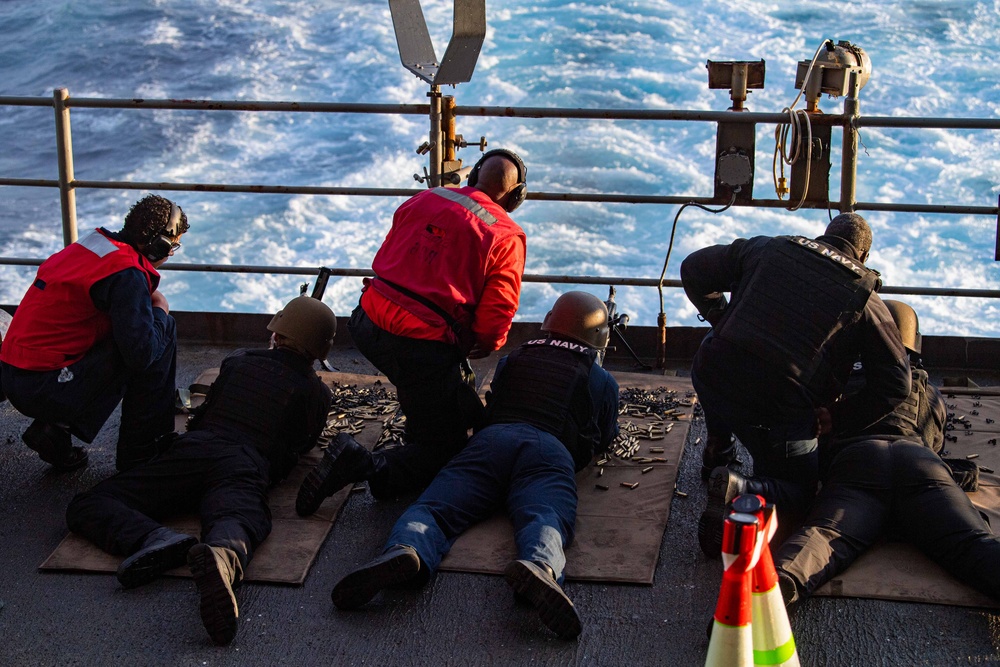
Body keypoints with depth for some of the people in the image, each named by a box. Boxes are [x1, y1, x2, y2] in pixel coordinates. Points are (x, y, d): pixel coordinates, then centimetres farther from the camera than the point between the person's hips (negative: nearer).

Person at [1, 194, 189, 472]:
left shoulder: (94, 242, 10)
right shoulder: (127, 273, -17)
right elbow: (141, 354, -20)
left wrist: (145, 300, 10)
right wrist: (159, 311, -2)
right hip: (46, 391, -9)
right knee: (164, 330, -5)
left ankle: (55, 428, 16)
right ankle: (138, 449, 5)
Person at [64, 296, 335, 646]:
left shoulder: (238, 362, 31)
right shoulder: (317, 391, 26)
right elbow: (302, 445, 40)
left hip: (192, 448, 1)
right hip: (245, 467, -1)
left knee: (86, 507, -3)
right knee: (235, 524, -31)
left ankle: (154, 539, -35)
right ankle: (221, 557, -71)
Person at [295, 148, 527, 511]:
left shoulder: (424, 200, 10)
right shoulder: (508, 236, -3)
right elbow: (495, 319, -7)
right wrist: (484, 346, 17)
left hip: (368, 323, 7)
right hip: (423, 346, -6)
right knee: (443, 450, 4)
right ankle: (365, 467, -19)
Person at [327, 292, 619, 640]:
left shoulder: (511, 360, 35)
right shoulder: (602, 380, 30)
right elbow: (605, 438, 44)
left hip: (491, 438, 2)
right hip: (551, 450, -2)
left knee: (435, 507, -15)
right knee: (546, 519, -28)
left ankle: (405, 550, -50)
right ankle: (538, 566, -64)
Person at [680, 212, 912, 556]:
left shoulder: (767, 248, 13)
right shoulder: (864, 298, 7)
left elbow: (693, 268, 20)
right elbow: (895, 384, 2)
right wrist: (831, 418, 6)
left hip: (710, 382, 4)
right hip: (778, 413, -4)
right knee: (802, 493, 18)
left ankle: (717, 451, 39)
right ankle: (740, 489, -12)